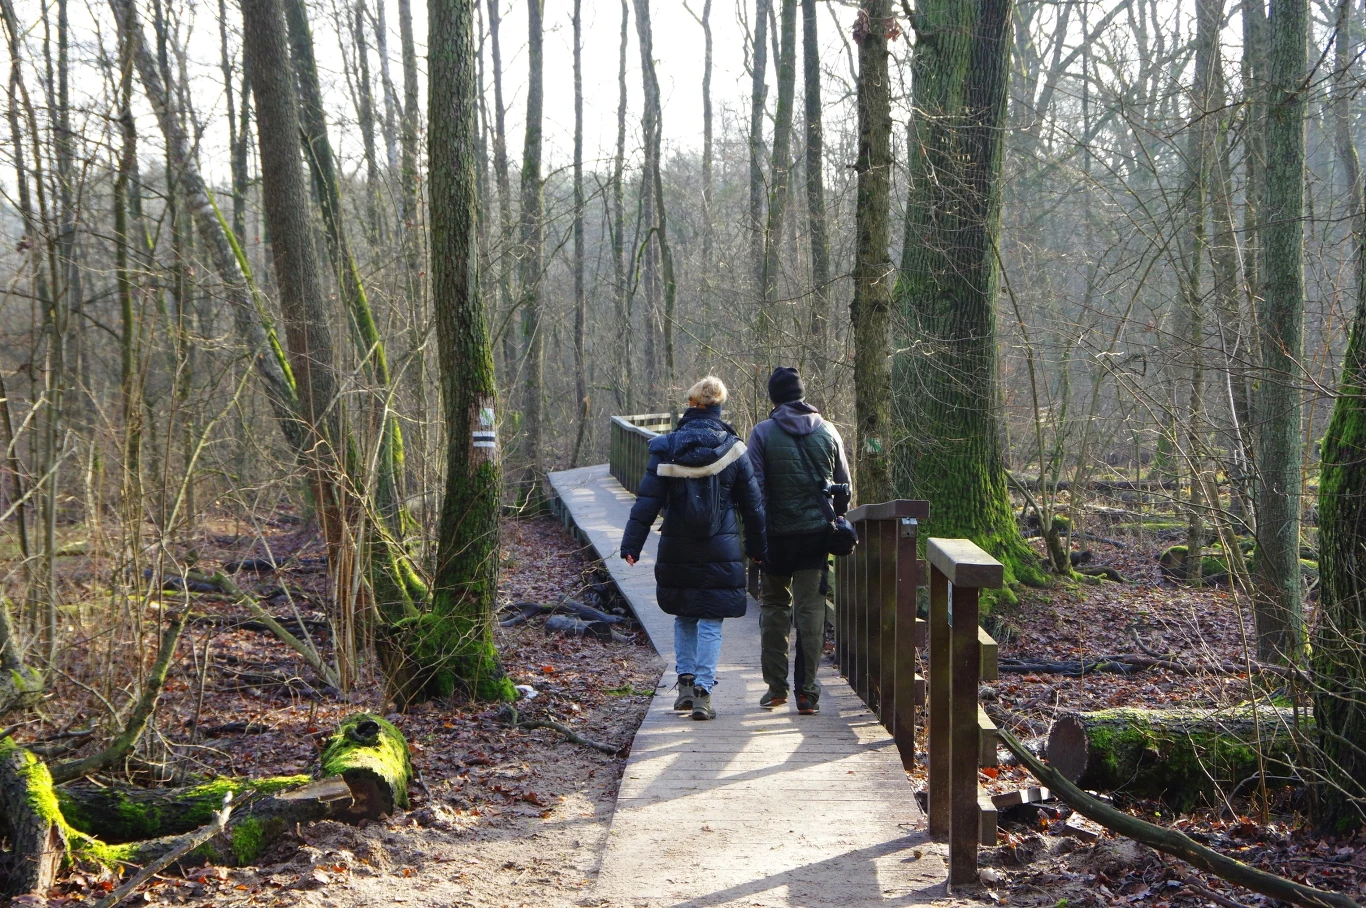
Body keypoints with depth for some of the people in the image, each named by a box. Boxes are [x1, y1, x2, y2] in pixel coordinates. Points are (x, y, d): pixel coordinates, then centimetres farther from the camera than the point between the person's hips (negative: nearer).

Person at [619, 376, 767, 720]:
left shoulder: (666, 448, -4)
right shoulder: (732, 449, -3)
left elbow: (647, 501, -6)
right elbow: (752, 503, 4)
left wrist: (631, 543, -3)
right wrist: (757, 547, 14)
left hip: (677, 549, 1)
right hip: (720, 550, -1)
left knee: (683, 617, 19)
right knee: (710, 622, 3)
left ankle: (686, 680, 13)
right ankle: (703, 691, -2)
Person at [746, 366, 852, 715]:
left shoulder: (763, 433, -5)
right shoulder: (827, 432, 4)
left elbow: (754, 487, -9)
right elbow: (844, 487, 8)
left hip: (777, 533, -1)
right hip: (817, 531, 1)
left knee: (774, 606, 14)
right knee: (811, 610, 3)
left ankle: (775, 686, 16)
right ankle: (807, 692, 1)